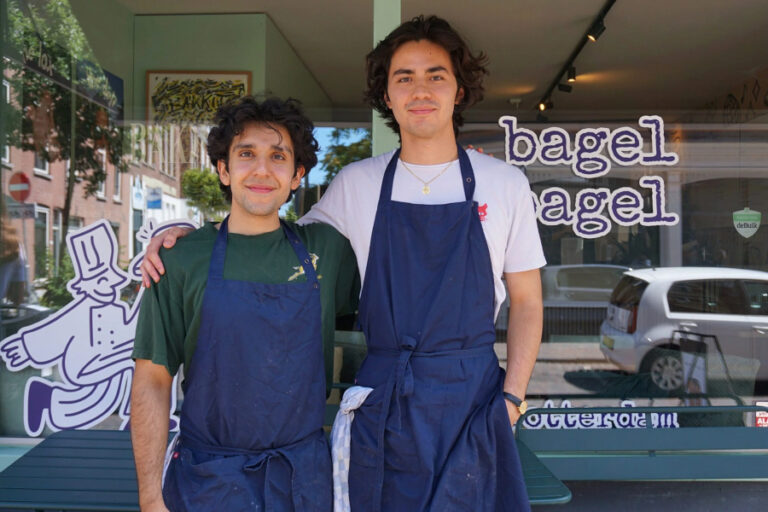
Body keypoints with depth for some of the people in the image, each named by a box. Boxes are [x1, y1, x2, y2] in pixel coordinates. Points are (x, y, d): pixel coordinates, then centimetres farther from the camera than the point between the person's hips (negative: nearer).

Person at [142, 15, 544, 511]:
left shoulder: (505, 183, 2)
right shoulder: (355, 184, 2)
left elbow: (526, 300, 6)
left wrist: (512, 396, -4)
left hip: (471, 397, 0)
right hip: (380, 400, 1)